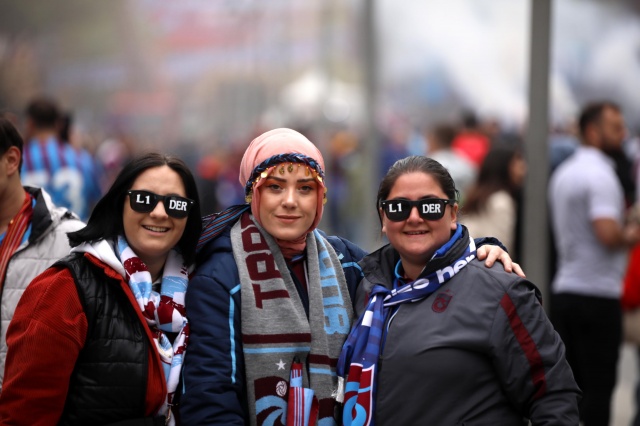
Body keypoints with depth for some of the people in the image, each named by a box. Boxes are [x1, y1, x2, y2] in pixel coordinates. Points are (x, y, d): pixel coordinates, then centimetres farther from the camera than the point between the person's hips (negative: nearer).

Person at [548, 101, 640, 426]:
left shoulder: (563, 173, 16)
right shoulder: (599, 174, -14)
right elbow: (608, 233, -26)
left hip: (564, 290, 9)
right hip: (597, 294, -9)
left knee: (569, 385, 11)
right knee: (598, 388, -4)